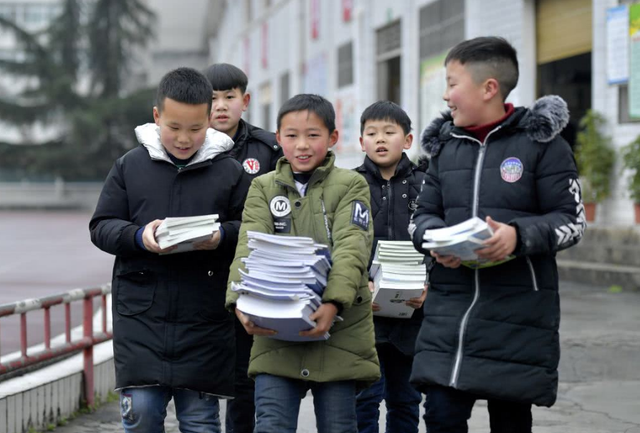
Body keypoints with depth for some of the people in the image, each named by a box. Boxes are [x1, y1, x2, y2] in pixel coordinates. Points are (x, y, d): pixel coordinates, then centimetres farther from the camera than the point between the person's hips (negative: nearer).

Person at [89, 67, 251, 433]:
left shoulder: (230, 172, 4)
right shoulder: (130, 166, 5)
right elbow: (102, 226, 6)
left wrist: (223, 237, -15)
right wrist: (139, 237, -14)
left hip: (204, 320, 0)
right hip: (140, 316, 0)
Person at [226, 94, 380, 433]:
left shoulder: (350, 186, 4)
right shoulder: (263, 188, 10)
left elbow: (351, 249, -11)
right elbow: (249, 249, -4)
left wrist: (333, 303, -28)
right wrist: (241, 301, -23)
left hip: (338, 330, -1)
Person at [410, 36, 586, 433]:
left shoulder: (540, 143, -3)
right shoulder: (445, 146, 12)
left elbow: (572, 220, -4)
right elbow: (423, 216, 16)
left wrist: (519, 236, -22)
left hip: (519, 309, -4)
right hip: (451, 304, 4)